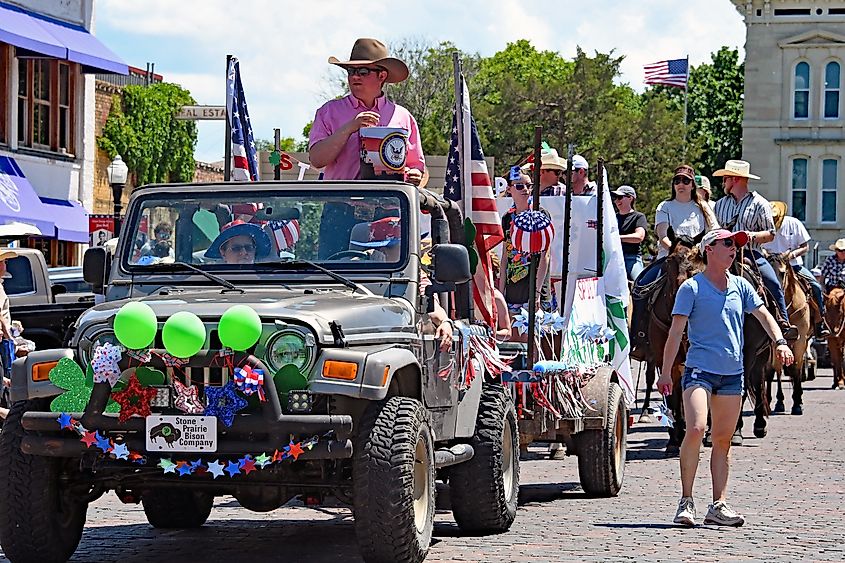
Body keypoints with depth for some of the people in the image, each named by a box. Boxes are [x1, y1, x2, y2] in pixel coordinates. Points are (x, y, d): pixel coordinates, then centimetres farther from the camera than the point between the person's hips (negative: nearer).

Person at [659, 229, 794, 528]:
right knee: (696, 428, -20)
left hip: (733, 373, 6)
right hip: (700, 369, -5)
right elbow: (676, 331, -5)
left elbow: (763, 315, 13)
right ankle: (686, 502, -11)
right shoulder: (692, 287, -2)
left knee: (723, 440, 6)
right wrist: (666, 372, -9)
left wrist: (780, 341, -6)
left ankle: (719, 505, 9)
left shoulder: (740, 286, 13)